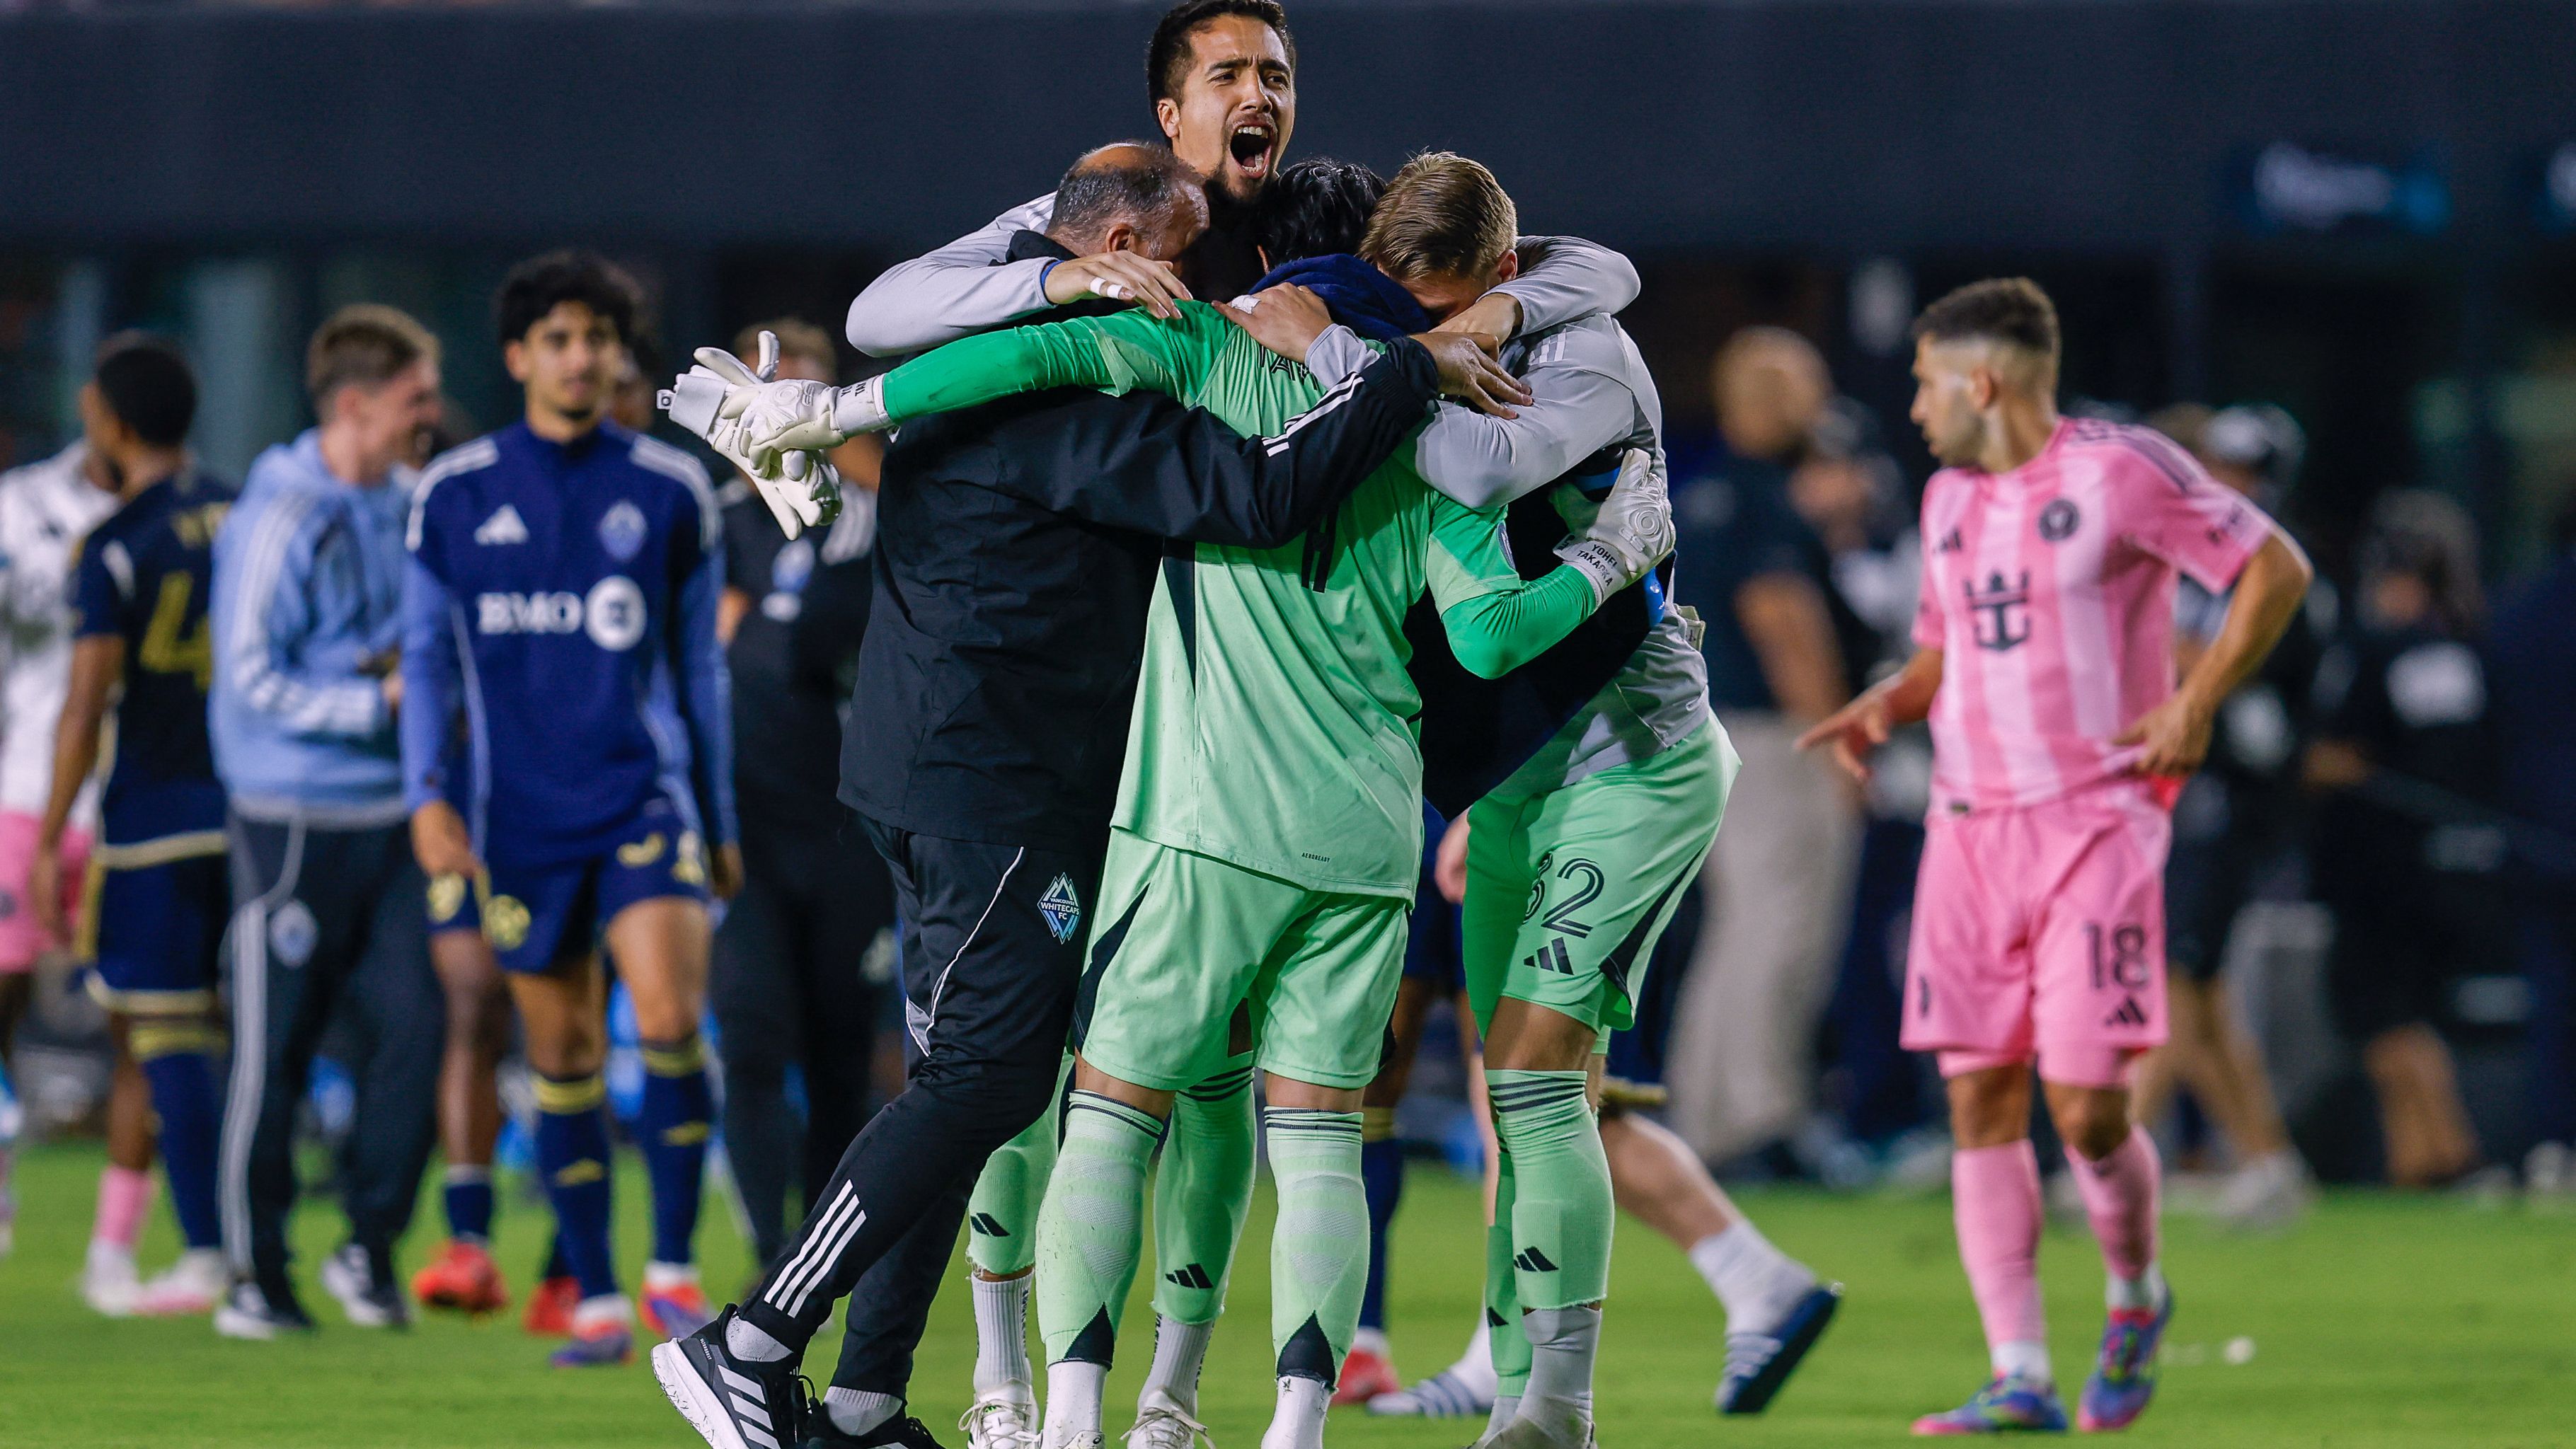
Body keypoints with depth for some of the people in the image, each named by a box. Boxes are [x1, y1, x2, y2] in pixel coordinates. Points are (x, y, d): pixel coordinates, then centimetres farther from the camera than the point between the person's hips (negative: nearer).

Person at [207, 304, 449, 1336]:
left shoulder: (407, 507, 10)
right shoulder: (282, 517, -11)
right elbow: (254, 679, -14)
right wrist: (382, 702, -16)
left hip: (391, 816, 6)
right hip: (294, 816, -6)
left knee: (412, 1027, -3)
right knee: (273, 1049, 1)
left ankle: (370, 1247, 11)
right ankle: (256, 1273, 10)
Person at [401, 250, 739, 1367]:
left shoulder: (670, 492, 6)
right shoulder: (455, 497, 5)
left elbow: (699, 667, 13)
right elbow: (426, 656, 10)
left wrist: (722, 821, 15)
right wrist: (426, 795, -2)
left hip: (645, 797, -1)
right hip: (521, 815, 1)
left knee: (669, 1021, -19)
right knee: (561, 1056, 4)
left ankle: (672, 1270, -9)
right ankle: (596, 1302, 12)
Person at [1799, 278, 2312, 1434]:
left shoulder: (2118, 470, -6)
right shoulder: (1950, 500, 15)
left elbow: (2275, 568, -4)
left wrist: (2197, 703, -12)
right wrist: (1886, 707, 6)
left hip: (2096, 821, -6)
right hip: (1971, 828, 7)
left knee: (2087, 1110, -11)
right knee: (1980, 1101, -2)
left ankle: (2136, 1300, 18)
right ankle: (2020, 1381, 0)